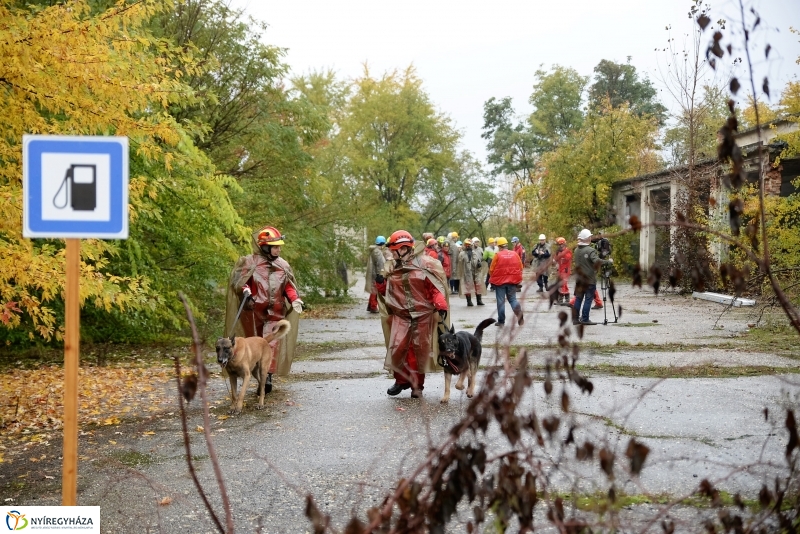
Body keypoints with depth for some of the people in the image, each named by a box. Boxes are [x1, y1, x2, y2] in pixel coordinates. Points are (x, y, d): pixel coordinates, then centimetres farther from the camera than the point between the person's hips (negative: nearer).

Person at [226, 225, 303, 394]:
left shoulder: (283, 265, 10)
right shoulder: (250, 262, -2)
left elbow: (289, 286, 15)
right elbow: (239, 281, -3)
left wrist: (296, 300, -1)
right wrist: (246, 293, -21)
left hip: (275, 312, 2)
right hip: (254, 311, -2)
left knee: (272, 343, -11)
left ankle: (267, 375, -14)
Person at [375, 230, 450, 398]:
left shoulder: (423, 264, -5)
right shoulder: (393, 269, 9)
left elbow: (434, 288, -6)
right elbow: (388, 292, 18)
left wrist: (441, 306, -17)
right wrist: (381, 283, -1)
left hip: (422, 316, -3)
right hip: (401, 316, 3)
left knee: (419, 350, 3)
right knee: (397, 347, -6)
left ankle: (417, 385, 17)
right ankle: (401, 380, 14)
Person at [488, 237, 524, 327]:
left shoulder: (497, 255, -11)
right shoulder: (514, 254, 0)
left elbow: (492, 269, -7)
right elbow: (520, 268, 5)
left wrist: (492, 279, 10)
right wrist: (517, 279, 18)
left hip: (500, 281, -3)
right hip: (512, 281, 3)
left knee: (501, 301, 6)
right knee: (512, 299, 14)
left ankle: (501, 321, 9)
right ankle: (520, 314, -9)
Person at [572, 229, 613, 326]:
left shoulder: (576, 250, 7)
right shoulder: (590, 250, -16)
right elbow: (597, 261, -27)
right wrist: (608, 261, -15)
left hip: (579, 279, 7)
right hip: (589, 279, -7)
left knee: (578, 299, 10)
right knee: (588, 299, -1)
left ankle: (575, 318, 11)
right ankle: (585, 319, -1)